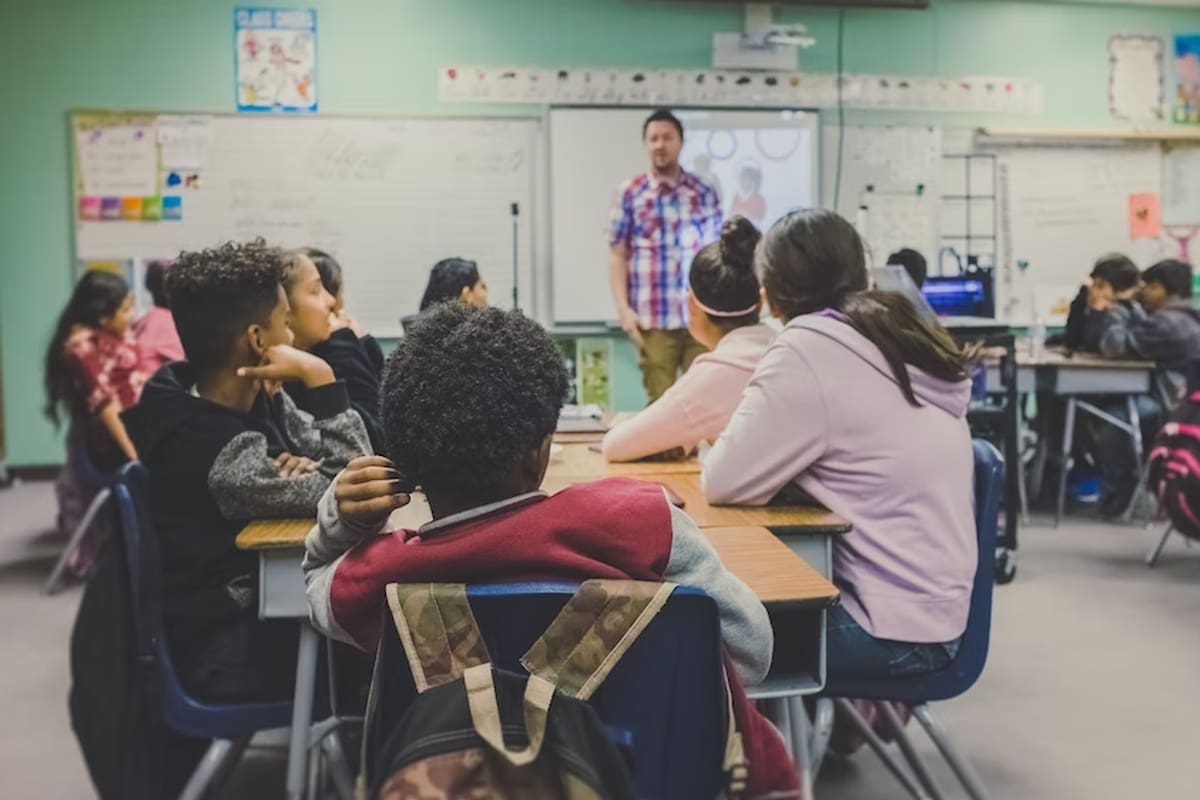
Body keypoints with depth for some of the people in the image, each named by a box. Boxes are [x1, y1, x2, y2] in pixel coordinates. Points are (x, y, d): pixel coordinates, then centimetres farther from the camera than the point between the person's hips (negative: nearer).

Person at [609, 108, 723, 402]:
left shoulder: (703, 192, 9)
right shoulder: (630, 193, 4)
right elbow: (617, 255, 3)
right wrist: (623, 308, -5)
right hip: (653, 319, -1)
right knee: (660, 400, 3)